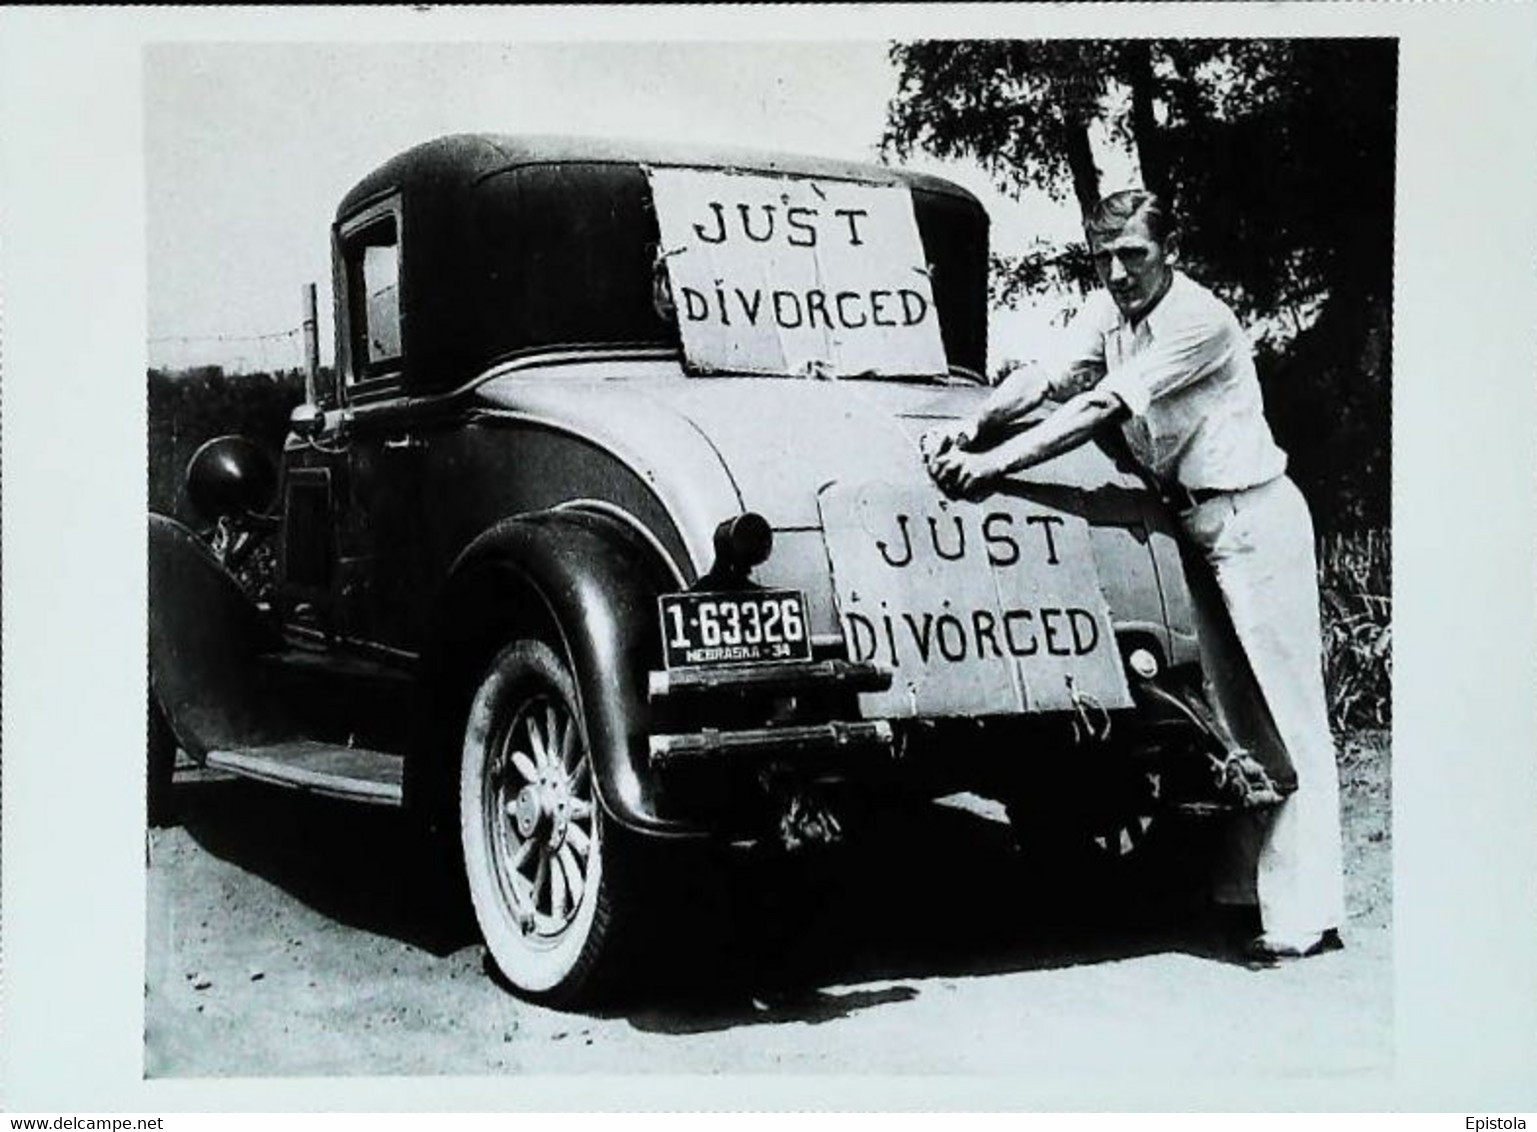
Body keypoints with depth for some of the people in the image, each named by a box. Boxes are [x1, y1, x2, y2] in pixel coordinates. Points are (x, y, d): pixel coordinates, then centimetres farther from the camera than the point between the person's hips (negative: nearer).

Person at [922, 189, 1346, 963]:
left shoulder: (1197, 320, -22)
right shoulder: (1107, 312, 4)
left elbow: (1104, 408, -29)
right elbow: (1047, 380, -3)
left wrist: (995, 463, -32)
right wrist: (971, 425, -21)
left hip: (1252, 516, -9)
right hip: (1194, 521, 9)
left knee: (1285, 711, -8)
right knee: (1233, 705, 13)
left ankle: (1306, 913, -8)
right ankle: (1241, 883, 20)